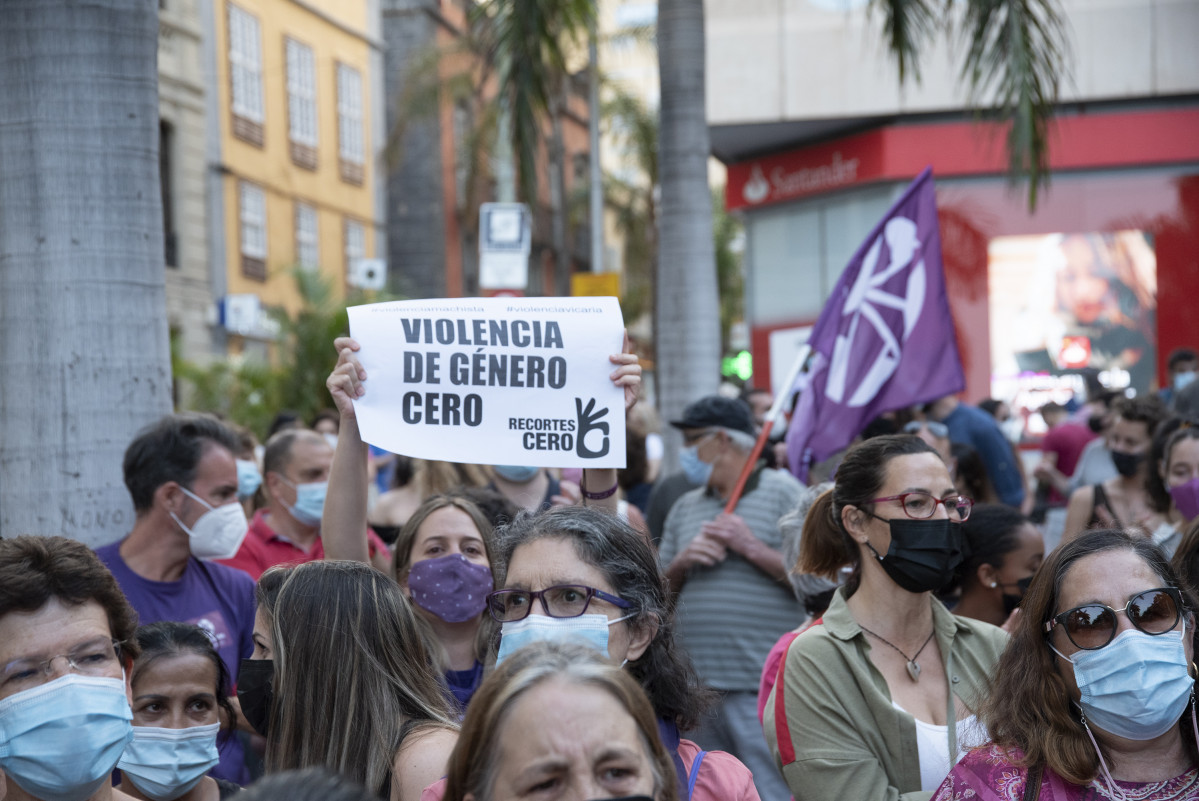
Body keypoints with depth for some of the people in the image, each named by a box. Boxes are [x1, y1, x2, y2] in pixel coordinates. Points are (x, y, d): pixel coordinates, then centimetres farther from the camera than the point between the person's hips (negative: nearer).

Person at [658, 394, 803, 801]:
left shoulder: (783, 493, 1)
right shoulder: (685, 508, 19)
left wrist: (752, 548, -12)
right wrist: (682, 562, -1)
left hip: (762, 686, -6)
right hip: (696, 684, 6)